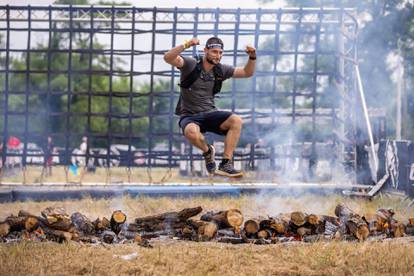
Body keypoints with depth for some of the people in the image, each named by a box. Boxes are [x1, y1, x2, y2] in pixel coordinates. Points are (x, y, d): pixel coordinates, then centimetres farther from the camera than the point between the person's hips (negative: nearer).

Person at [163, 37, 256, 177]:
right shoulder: (191, 65, -9)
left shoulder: (221, 70, 5)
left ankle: (225, 165, -21)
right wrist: (186, 45, -40)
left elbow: (247, 73, 12)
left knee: (236, 120, -23)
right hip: (189, 116, -4)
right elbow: (168, 58, -25)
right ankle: (207, 151, -2)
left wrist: (252, 57, -8)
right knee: (192, 132, -39)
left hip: (210, 113, 4)